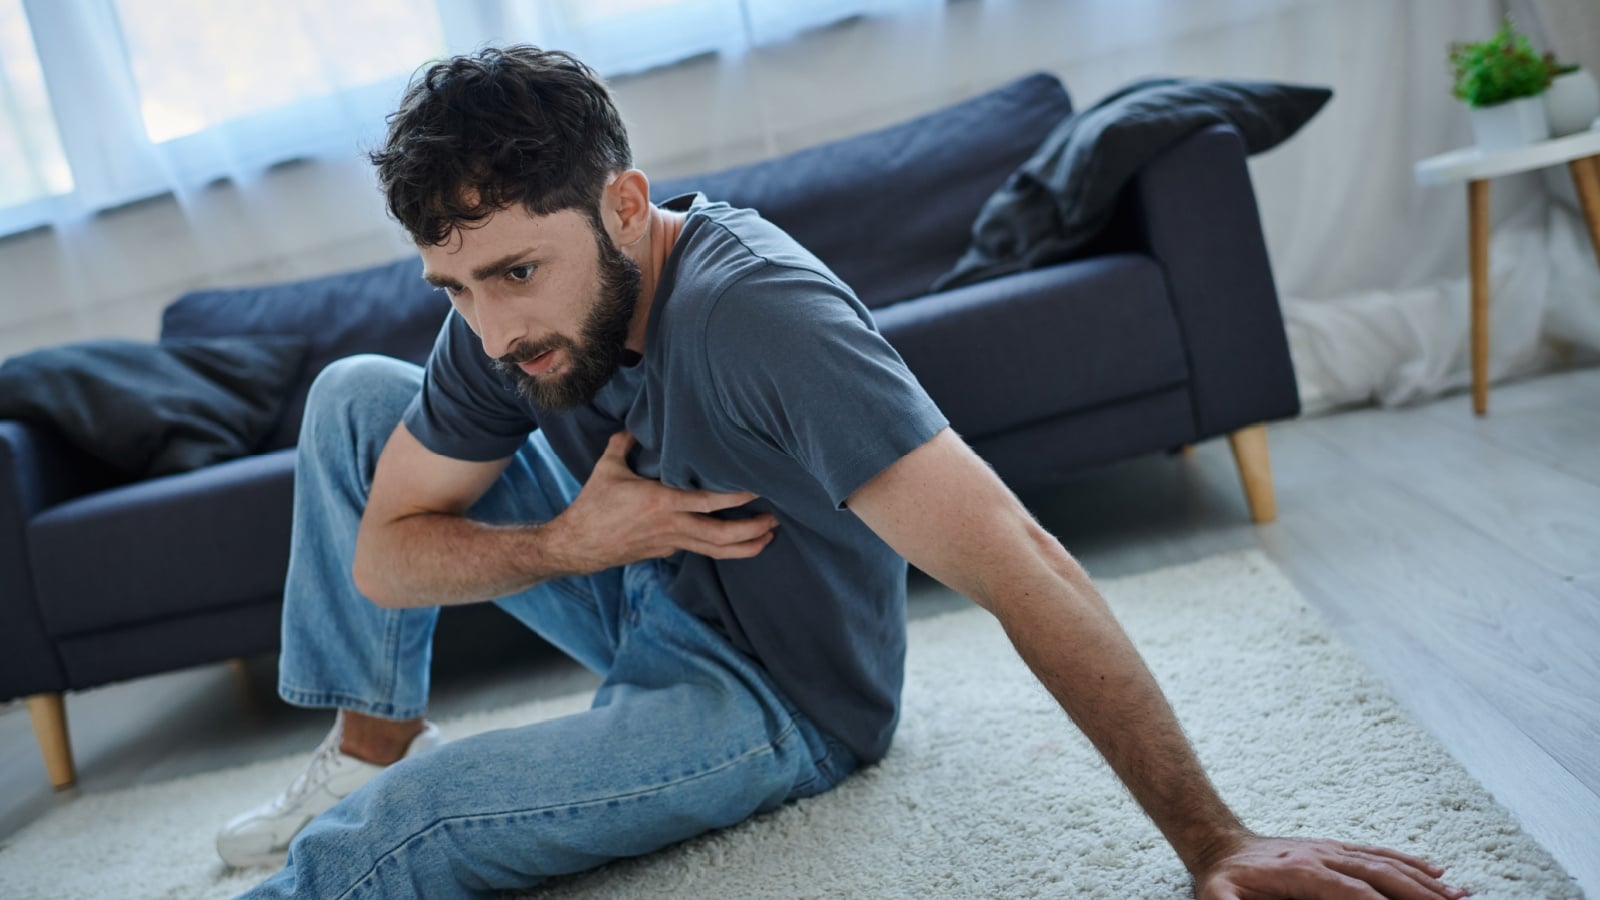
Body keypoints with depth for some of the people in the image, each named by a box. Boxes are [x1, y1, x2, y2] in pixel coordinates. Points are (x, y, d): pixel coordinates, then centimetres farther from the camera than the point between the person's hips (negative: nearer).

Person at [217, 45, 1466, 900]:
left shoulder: (754, 314, -35)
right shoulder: (509, 320, -12)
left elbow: (1022, 569, -37)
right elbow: (381, 555, -5)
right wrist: (567, 543, -25)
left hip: (771, 698, -7)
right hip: (645, 605, 7)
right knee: (358, 392, 2)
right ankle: (373, 748, 11)